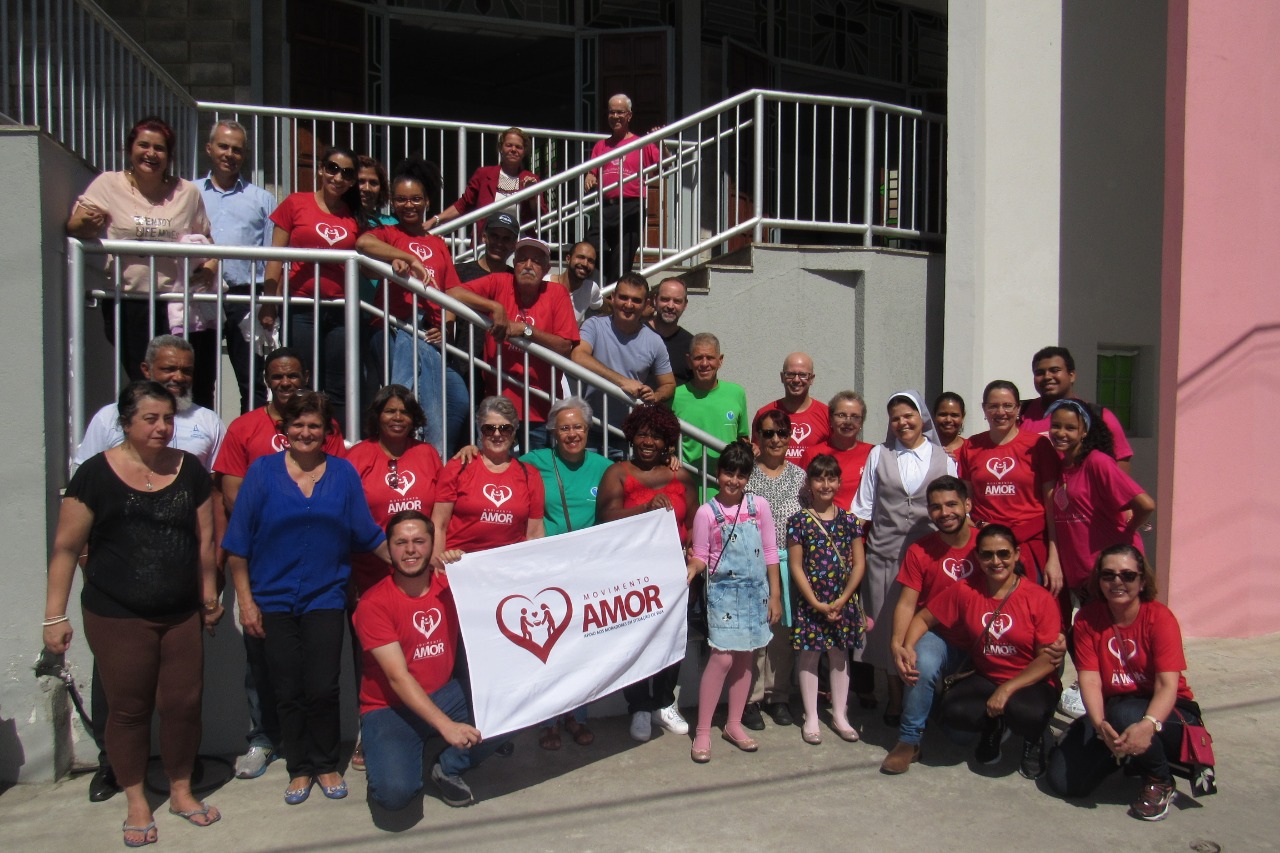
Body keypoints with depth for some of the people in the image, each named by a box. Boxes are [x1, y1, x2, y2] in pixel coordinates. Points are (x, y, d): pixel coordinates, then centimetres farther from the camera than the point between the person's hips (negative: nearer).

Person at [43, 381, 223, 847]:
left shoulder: (190, 469, 2)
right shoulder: (96, 473, -7)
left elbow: (205, 539, 8)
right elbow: (66, 548, -6)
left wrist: (209, 596, 10)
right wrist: (55, 616, -8)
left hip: (181, 615, 3)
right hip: (116, 617, -2)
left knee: (183, 703, 7)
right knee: (129, 708, 9)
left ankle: (181, 791, 29)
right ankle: (137, 802, 27)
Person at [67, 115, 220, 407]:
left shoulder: (187, 192, 10)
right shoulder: (109, 184, 6)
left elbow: (204, 237, 20)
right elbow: (74, 227, 3)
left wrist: (211, 263, -1)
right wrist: (85, 223, -21)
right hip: (129, 304, -1)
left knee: (197, 391, -4)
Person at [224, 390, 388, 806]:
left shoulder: (343, 473, 3)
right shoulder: (263, 471, 0)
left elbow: (367, 534, 6)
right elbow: (238, 544, 0)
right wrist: (246, 601, -4)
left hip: (325, 597, 0)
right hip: (273, 600, 0)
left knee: (323, 689, 1)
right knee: (288, 691, 8)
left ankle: (326, 765, 22)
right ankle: (299, 768, 26)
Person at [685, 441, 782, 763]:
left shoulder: (759, 506, 1)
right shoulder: (706, 512, -5)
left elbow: (770, 552, 4)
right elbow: (701, 556, -3)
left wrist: (774, 595, 3)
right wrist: (690, 569, -25)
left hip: (755, 591, 3)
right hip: (723, 592, -3)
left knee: (745, 657, 10)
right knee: (722, 658, -10)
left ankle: (734, 724, 25)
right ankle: (703, 731, 2)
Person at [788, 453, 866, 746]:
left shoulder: (848, 520, 2)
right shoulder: (799, 521, -6)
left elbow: (859, 563, 1)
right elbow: (796, 567, -7)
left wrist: (841, 600, -9)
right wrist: (817, 603, -12)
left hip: (843, 602, 3)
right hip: (810, 602, -2)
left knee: (840, 655, 12)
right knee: (809, 655, 5)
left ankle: (840, 716, 25)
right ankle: (811, 718, 17)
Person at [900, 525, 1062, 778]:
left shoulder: (1040, 598, -10)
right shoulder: (964, 592, -4)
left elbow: (1048, 659, -12)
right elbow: (923, 618, 4)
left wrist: (1007, 689, -23)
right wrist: (908, 648, -17)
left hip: (1032, 682, -2)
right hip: (985, 679, 2)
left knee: (1023, 711, -36)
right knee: (952, 713, -28)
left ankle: (1034, 739, 5)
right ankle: (994, 726, 9)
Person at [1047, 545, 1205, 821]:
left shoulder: (1160, 617, -15)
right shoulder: (1087, 619, -6)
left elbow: (1168, 685, -24)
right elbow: (1090, 679, -14)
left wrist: (1148, 724, -44)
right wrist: (1099, 724, -34)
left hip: (1165, 713, -3)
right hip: (1111, 710, 3)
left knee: (1125, 714, -39)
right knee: (1064, 780, -13)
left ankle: (1161, 782, -7)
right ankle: (1125, 754, 17)